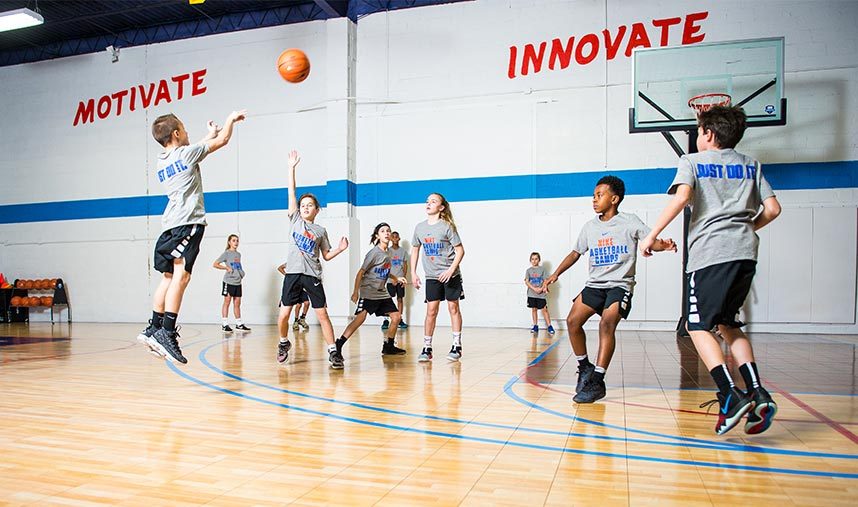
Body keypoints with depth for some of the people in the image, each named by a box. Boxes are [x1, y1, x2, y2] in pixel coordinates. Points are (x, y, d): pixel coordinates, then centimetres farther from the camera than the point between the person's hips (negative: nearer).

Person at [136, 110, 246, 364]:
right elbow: (223, 140, 8)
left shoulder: (161, 162, 20)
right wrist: (231, 119, 26)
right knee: (181, 276, -16)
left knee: (169, 277, 13)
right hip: (188, 222, -9)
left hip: (171, 225, 9)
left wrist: (209, 135, 48)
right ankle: (167, 333, -23)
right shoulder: (186, 152, -1)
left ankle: (154, 328, 16)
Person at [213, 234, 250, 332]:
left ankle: (239, 324, 14)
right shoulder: (226, 253, -3)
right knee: (227, 302, -2)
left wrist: (241, 273, 11)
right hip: (229, 281, -6)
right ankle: (224, 325, 1)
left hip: (238, 282, 6)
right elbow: (215, 264, -7)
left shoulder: (238, 254, 15)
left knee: (237, 303, 8)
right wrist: (227, 268, -13)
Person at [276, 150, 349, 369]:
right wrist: (292, 168, 0)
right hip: (292, 273, 0)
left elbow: (326, 256, 14)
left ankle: (333, 351, 2)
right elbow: (291, 192, 4)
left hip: (312, 275, 0)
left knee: (322, 313, -4)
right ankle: (284, 343, 28)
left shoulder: (320, 231, 10)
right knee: (284, 314, 0)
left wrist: (340, 249, -4)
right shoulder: (295, 220, 9)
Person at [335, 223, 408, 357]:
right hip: (368, 292, -8)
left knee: (396, 316, 4)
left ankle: (388, 347, 18)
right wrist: (355, 292, -12)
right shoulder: (374, 252, -12)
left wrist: (396, 278, 18)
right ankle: (338, 345, -15)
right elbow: (361, 272, -10)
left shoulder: (388, 251, 10)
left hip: (382, 293, 8)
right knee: (360, 318, -20)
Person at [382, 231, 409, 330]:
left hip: (400, 279, 2)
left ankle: (400, 320, 11)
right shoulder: (388, 250, 3)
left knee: (400, 299, 5)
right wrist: (392, 278, -11)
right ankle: (386, 320, -3)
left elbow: (405, 265, 7)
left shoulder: (403, 250, 8)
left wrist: (404, 277, -2)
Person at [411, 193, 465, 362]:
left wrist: (451, 269, -18)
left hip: (450, 275, -3)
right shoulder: (420, 227, 4)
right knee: (431, 311, 2)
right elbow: (415, 249, 14)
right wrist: (413, 273, 8)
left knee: (453, 308, 3)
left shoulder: (447, 226, -9)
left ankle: (457, 346, 12)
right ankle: (427, 348, 6)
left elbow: (460, 250, -9)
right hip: (431, 276, 3)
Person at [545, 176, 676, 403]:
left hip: (620, 284, -5)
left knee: (607, 323, -26)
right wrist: (556, 274, 9)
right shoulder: (590, 227, 10)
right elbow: (576, 253, 18)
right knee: (573, 320, -12)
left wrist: (664, 245, -34)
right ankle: (585, 367, 9)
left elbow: (652, 241, -11)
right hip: (594, 284, 5)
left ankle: (597, 381, -22)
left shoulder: (629, 222, -2)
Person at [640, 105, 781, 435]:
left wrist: (652, 235, -10)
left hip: (710, 253, -5)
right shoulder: (751, 165, 20)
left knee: (698, 326, 2)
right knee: (728, 324, 17)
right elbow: (773, 209, 12)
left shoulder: (692, 161, 6)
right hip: (745, 252, 6)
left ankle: (731, 397, -12)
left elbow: (682, 197, -13)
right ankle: (758, 394, 5)